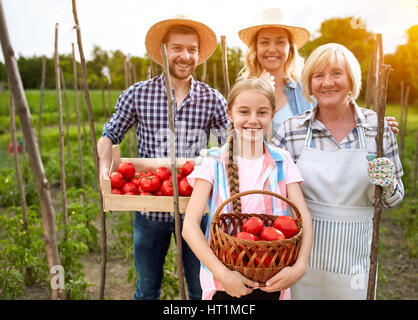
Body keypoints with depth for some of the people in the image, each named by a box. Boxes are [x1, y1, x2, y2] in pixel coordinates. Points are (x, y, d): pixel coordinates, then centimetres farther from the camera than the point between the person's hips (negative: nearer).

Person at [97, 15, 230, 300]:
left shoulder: (212, 99, -4)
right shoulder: (137, 94, -4)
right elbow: (110, 136, 4)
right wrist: (105, 165, -14)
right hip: (150, 208, 0)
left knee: (202, 289, 16)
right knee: (147, 288, 20)